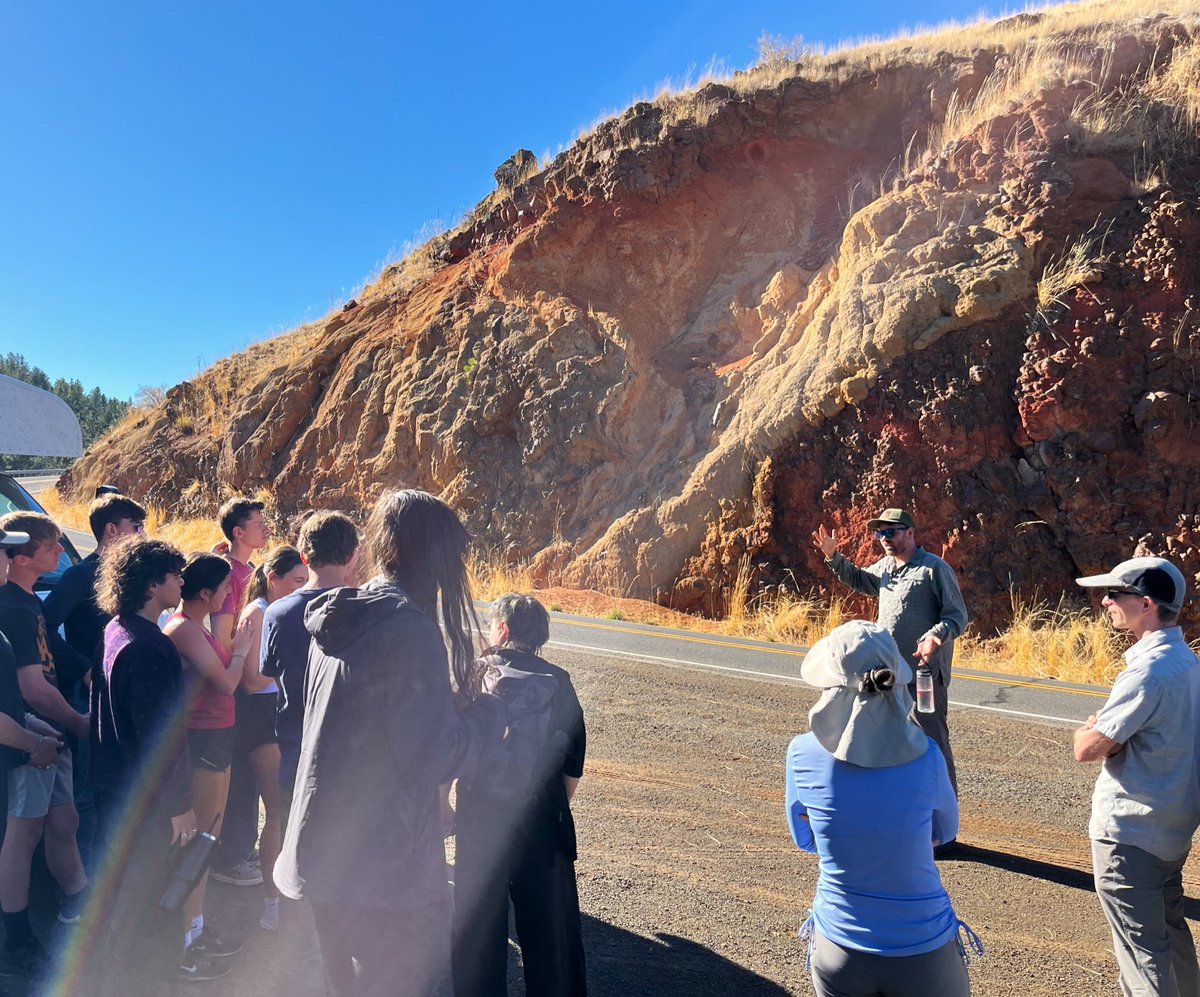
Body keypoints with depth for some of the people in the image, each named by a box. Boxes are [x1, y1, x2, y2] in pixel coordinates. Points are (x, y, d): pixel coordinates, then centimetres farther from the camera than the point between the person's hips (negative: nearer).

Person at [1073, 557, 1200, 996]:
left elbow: (1086, 749, -22)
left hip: (1129, 832, -9)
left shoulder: (1148, 670, -24)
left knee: (1141, 947, -1)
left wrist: (1090, 730, -1)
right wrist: (1107, 732, -4)